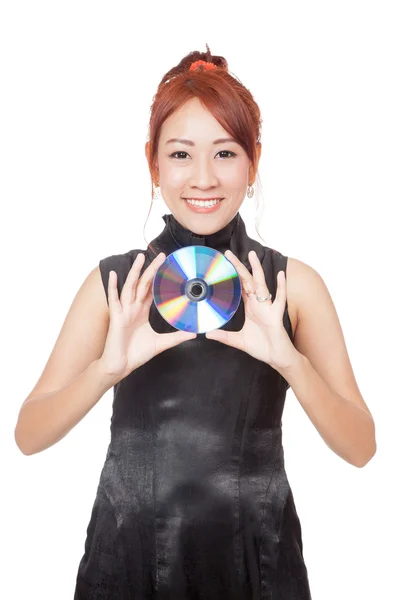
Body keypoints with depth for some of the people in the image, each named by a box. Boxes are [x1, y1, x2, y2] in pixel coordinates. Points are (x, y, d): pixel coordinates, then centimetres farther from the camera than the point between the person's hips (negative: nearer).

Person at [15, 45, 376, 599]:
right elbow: (29, 435, -7)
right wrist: (107, 368, -25)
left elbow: (360, 448, -8)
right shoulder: (115, 282, -3)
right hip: (129, 552, 1)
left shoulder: (291, 283, -4)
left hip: (255, 552, 0)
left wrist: (289, 360, -25)